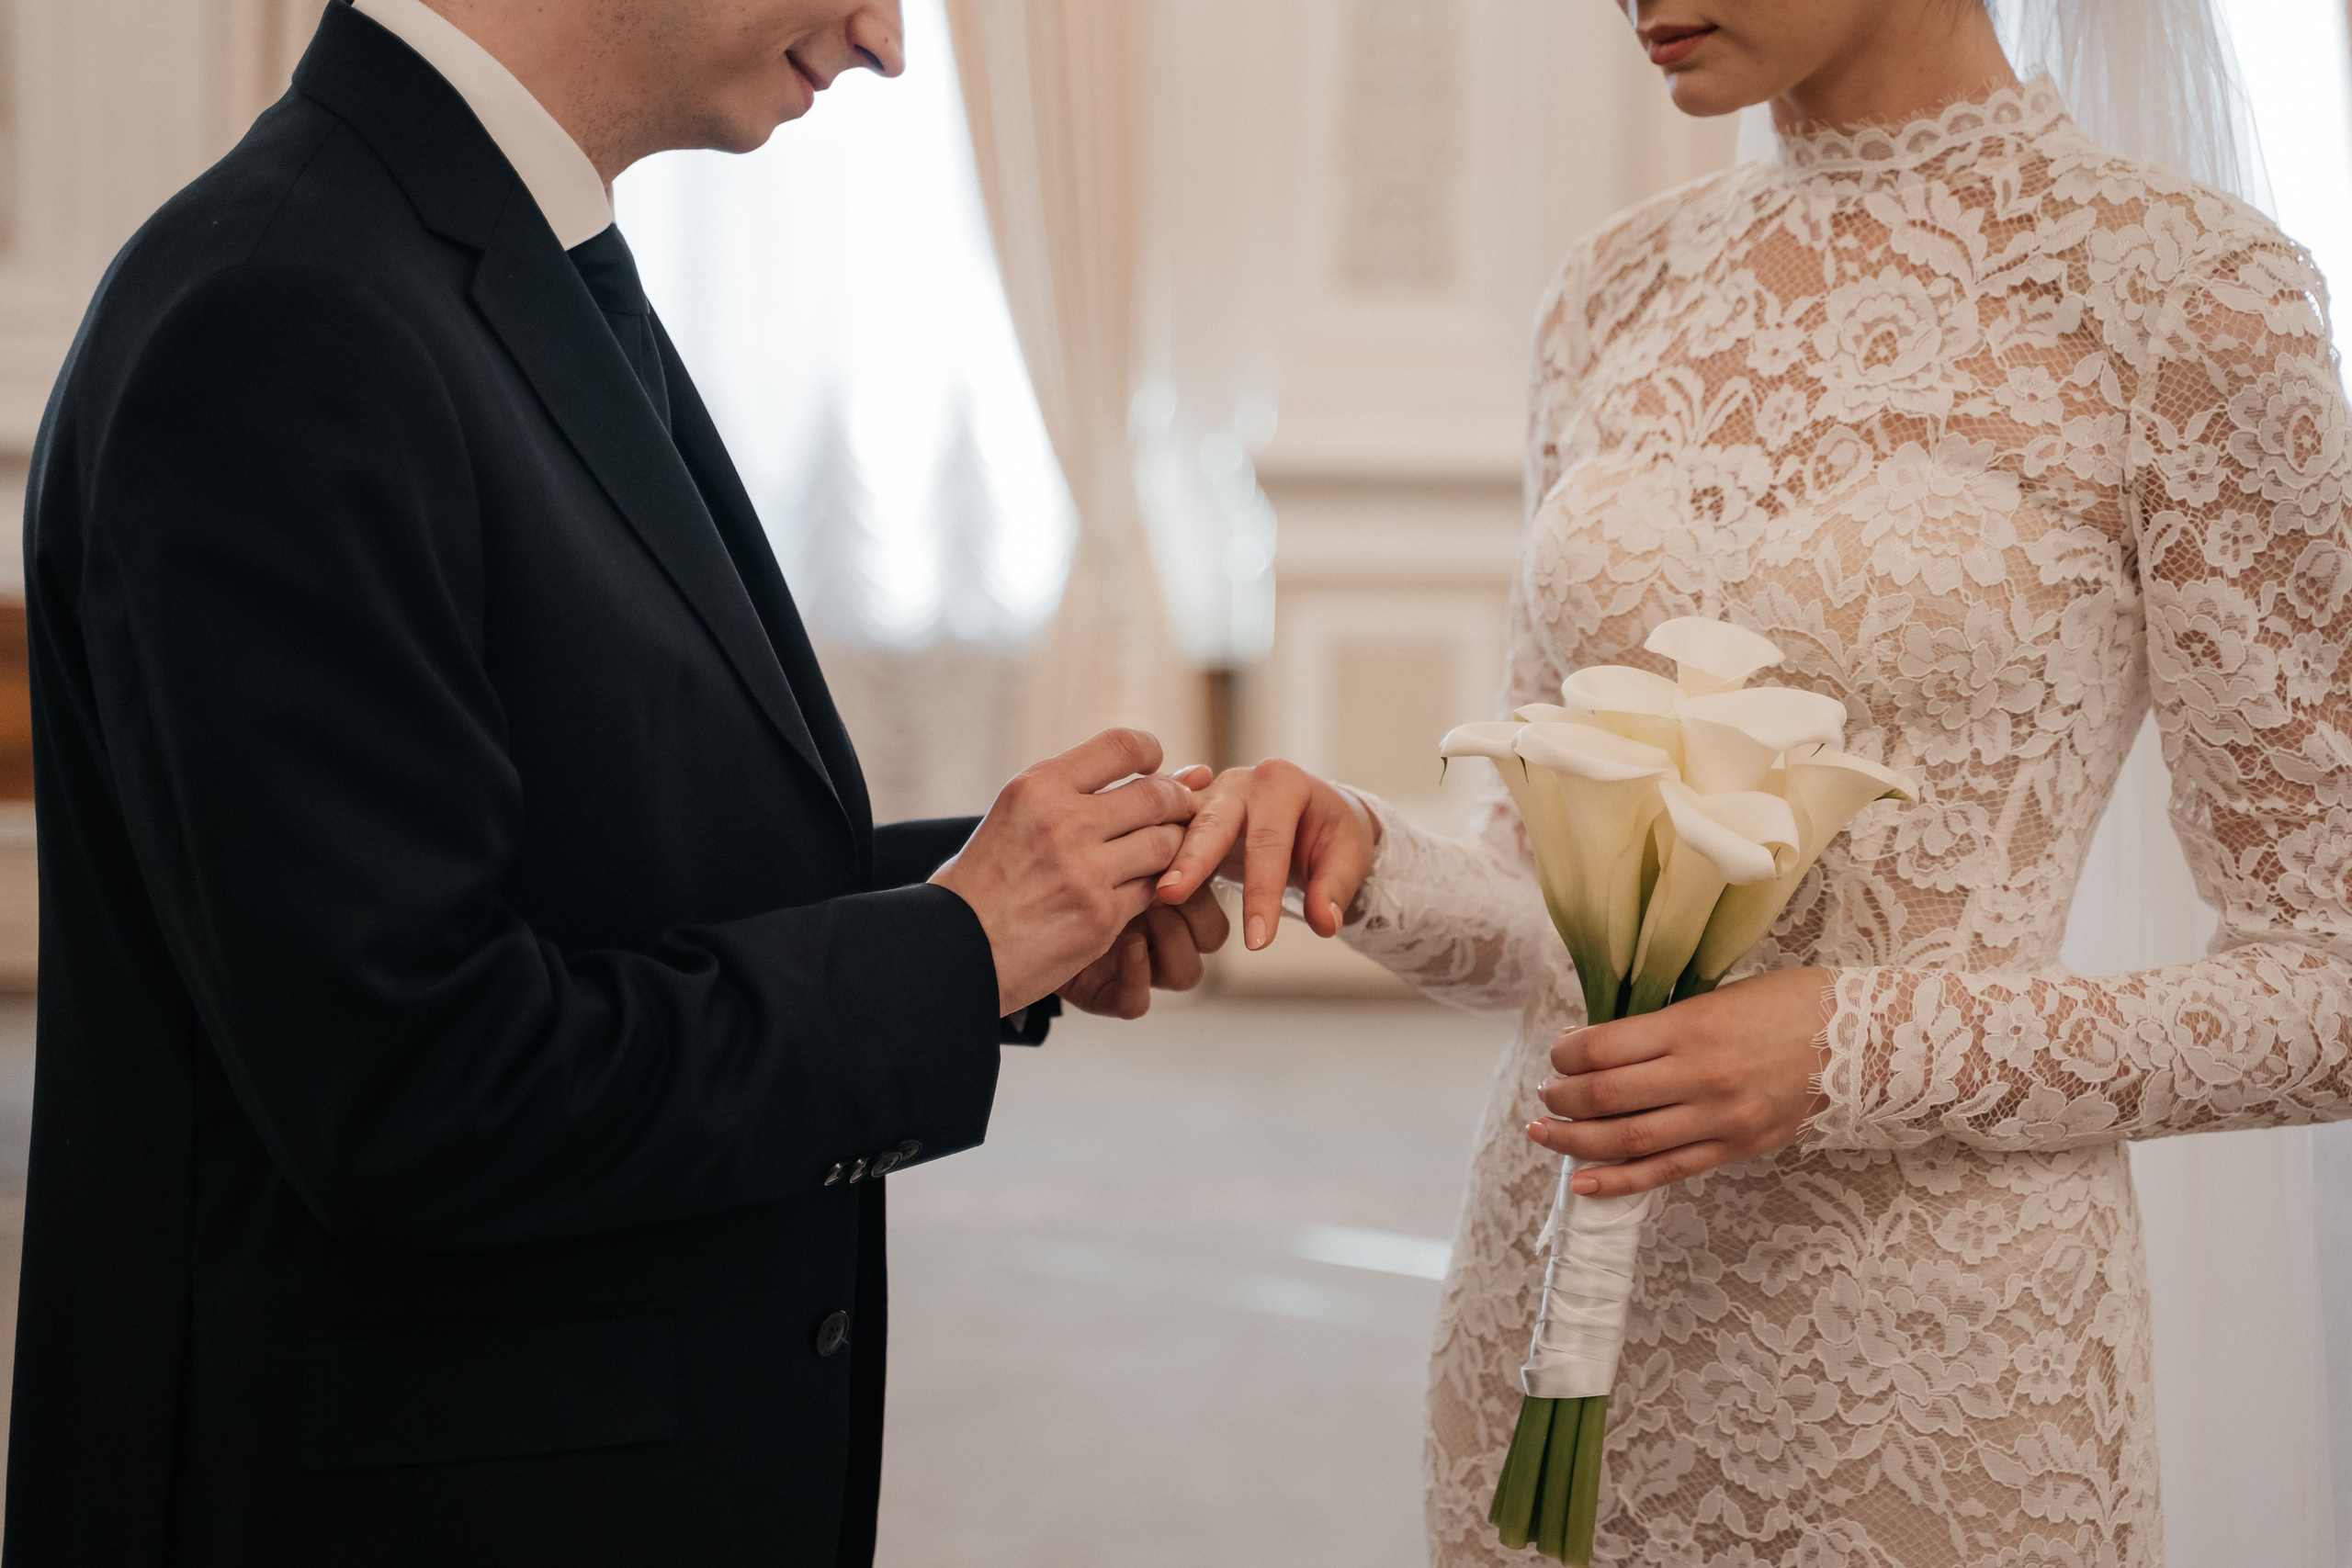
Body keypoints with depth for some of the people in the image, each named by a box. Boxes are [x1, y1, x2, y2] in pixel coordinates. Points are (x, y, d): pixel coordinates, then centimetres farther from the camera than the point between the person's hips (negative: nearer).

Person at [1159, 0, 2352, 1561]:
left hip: (1934, 1354, -4)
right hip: (1560, 1298, 5)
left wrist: (1863, 1053, -19)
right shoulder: (1624, 288, 7)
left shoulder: (2182, 290, -9)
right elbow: (1556, 890, 11)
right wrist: (1362, 860, -9)